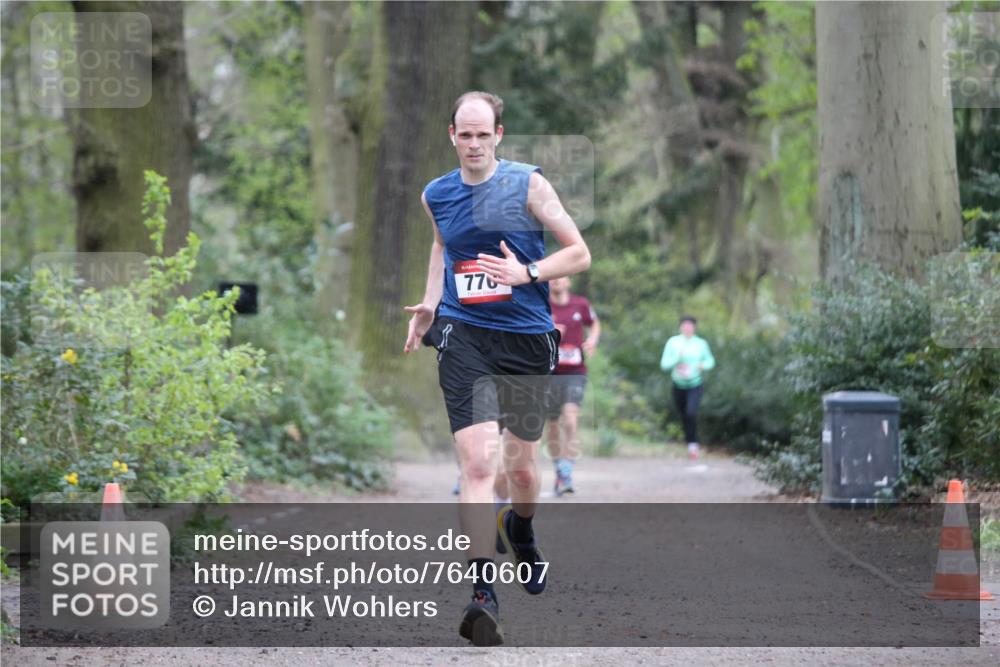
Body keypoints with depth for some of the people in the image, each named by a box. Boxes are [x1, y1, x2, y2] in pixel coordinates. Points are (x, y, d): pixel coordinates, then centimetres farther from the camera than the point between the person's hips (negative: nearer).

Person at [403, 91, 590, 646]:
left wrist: (526, 273, -18)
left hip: (527, 338, 0)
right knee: (478, 463, -17)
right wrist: (430, 303, 15)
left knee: (522, 466, 12)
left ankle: (519, 529, 48)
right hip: (464, 336, 0)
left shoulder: (528, 184, -4)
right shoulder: (435, 195, 6)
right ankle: (482, 593, -21)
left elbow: (579, 253, -2)